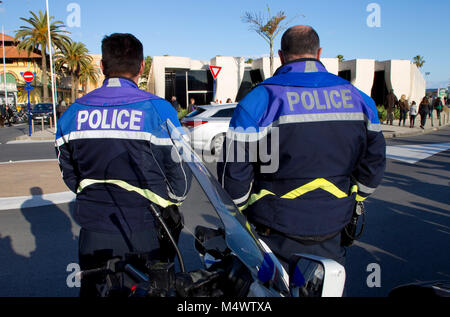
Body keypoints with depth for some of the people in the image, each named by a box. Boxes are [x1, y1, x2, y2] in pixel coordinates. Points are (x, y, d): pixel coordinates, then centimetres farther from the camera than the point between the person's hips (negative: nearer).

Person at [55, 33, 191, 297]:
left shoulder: (73, 112, 0)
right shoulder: (157, 109, -14)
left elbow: (70, 175, 9)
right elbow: (179, 178, -10)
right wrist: (173, 199, 12)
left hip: (93, 236, 3)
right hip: (145, 237, -3)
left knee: (93, 291, 19)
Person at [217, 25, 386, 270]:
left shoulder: (260, 99, -13)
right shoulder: (358, 98, 2)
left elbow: (233, 168, -13)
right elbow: (374, 162, 9)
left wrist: (236, 213, 3)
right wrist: (353, 202, 22)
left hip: (277, 231, -4)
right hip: (332, 228, 4)